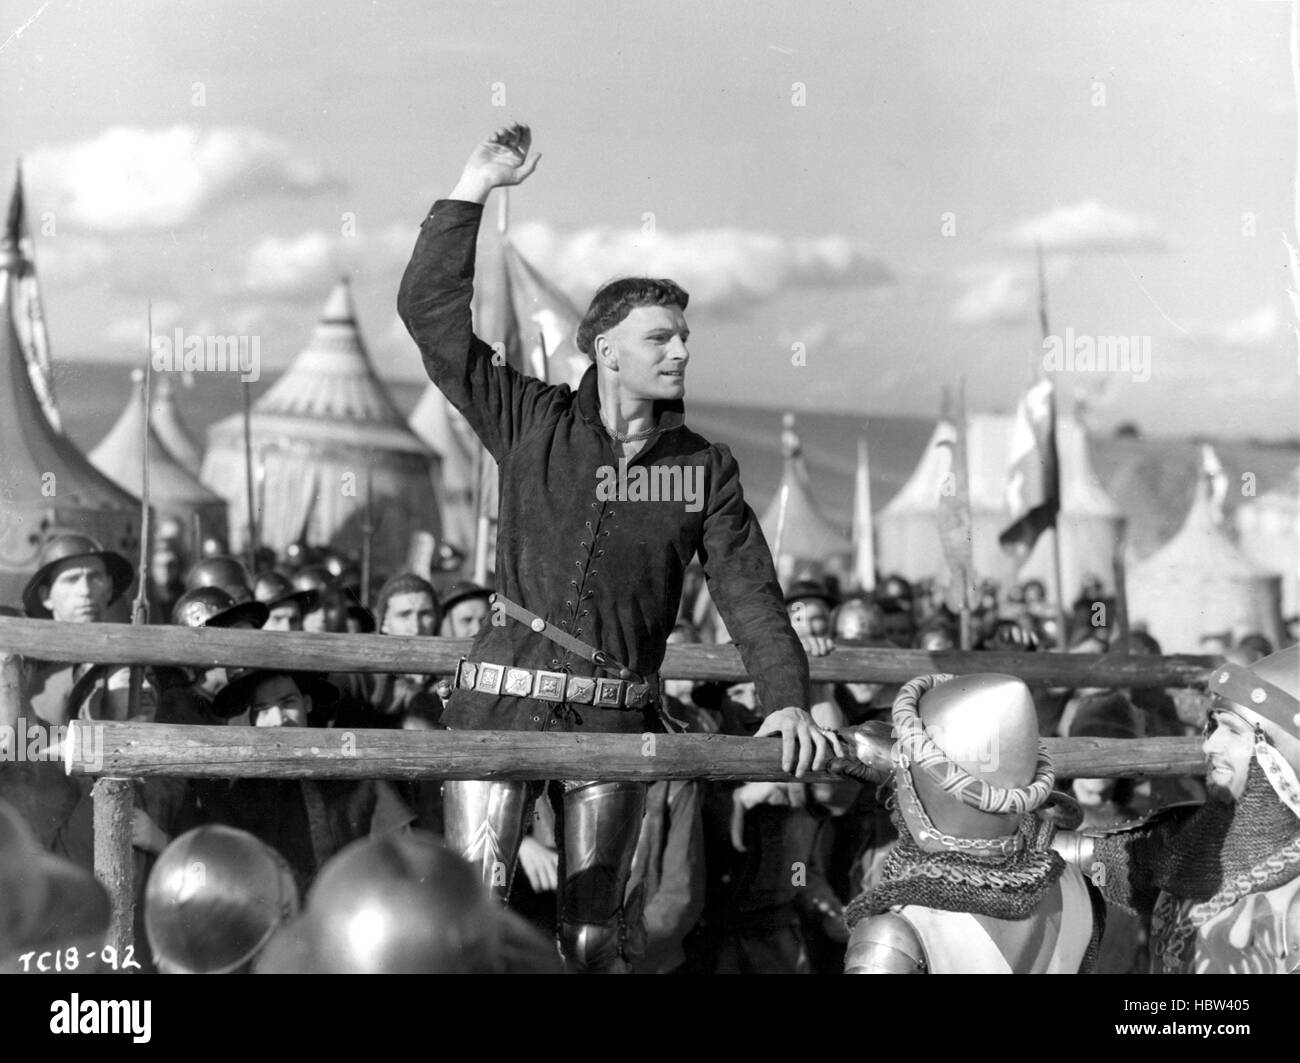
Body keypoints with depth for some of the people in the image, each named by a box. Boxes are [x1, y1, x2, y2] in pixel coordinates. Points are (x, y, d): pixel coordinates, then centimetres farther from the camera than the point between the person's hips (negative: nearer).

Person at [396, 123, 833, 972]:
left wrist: (788, 699, -14)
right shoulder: (533, 425, 1)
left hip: (619, 712, 2)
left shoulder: (704, 469, 5)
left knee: (595, 935, 6)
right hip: (505, 694, -1)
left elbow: (750, 591, 0)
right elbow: (430, 307, -4)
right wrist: (476, 188, -8)